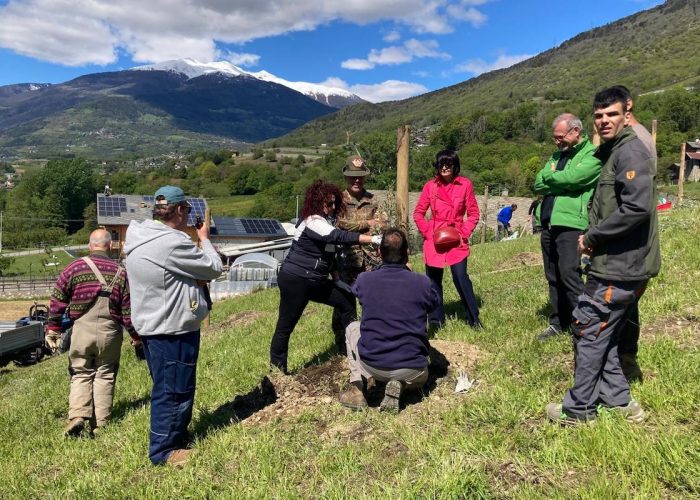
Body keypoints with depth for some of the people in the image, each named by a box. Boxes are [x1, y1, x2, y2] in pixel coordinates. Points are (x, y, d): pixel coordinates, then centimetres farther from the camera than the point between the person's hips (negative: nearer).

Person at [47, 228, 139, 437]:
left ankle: (77, 415, -4)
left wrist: (53, 327, 12)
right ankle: (99, 425, 12)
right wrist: (135, 335, 11)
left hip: (82, 330, 0)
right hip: (110, 332, 1)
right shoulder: (121, 273, 0)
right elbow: (128, 309, 1)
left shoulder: (75, 267, -1)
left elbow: (57, 300, 2)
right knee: (105, 376, 10)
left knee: (81, 374, 12)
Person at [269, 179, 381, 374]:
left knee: (347, 300, 7)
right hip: (295, 281, -10)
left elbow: (329, 252, 15)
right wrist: (373, 239, -34)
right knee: (286, 326, -1)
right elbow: (340, 237, -31)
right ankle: (277, 370, 11)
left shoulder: (324, 220, 11)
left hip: (315, 281, 10)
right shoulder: (313, 222, -19)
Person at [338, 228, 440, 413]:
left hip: (372, 366, 0)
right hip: (412, 372, 0)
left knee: (353, 327, 27)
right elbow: (435, 303, 17)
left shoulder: (364, 280, -5)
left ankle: (356, 390, 15)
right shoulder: (422, 282, -7)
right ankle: (400, 384, 1)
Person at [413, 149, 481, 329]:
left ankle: (474, 319, 5)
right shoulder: (430, 186, 2)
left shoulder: (465, 184, -1)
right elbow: (418, 213, 7)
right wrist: (427, 233, -4)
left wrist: (464, 233, -7)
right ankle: (436, 320, 21)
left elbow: (473, 213, 4)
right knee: (433, 280, 7)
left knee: (461, 277, -11)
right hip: (434, 240, 2)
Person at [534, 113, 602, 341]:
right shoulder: (557, 155, 20)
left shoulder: (592, 155, -4)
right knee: (553, 277, 12)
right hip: (548, 224, 8)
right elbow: (538, 184, 9)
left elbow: (571, 178, -19)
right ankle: (558, 322, 23)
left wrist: (549, 177, 0)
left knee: (570, 276, -10)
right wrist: (559, 181, -7)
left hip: (570, 224, -8)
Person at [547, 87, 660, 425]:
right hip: (619, 262, 10)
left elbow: (638, 207, -27)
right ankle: (617, 399, 27)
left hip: (621, 266, -10)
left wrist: (592, 237, -17)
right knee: (604, 333, 16)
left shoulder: (630, 152, -14)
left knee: (588, 330, -1)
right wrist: (592, 236, 4)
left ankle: (579, 409, 11)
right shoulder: (613, 154, 17)